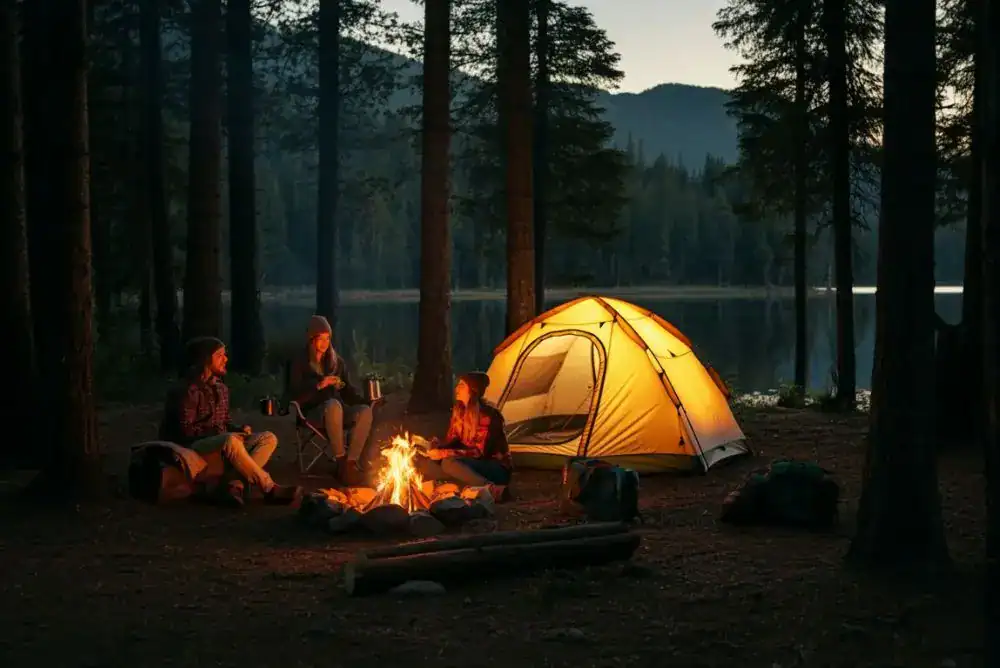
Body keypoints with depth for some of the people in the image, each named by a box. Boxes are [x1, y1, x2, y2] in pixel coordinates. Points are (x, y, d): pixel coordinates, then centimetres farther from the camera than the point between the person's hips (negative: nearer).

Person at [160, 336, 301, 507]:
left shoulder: (220, 387, 13)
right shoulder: (188, 390, -13)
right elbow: (185, 430, -17)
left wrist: (239, 429, -1)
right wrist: (216, 432, -20)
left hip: (221, 442, 9)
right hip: (194, 444, -9)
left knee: (268, 438, -7)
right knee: (230, 440, -38)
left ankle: (234, 485, -27)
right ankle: (269, 488, -28)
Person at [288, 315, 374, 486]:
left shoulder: (337, 361, 17)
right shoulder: (300, 363, 3)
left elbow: (347, 390, 16)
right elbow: (295, 394, -7)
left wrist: (364, 401, -3)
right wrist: (319, 385, -19)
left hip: (337, 410, 5)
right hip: (313, 412, -4)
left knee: (365, 411, -28)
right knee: (333, 405, -40)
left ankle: (351, 463, -30)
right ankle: (341, 461, -35)